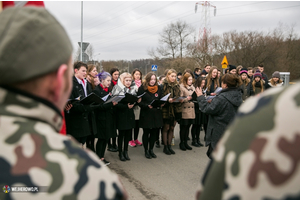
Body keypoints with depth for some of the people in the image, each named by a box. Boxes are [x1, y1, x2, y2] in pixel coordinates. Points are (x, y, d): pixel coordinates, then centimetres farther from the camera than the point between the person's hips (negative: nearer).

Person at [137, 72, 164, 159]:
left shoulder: (158, 88, 9)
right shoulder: (142, 88, -5)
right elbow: (139, 102, -8)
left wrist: (161, 104, -6)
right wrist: (147, 105, -22)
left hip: (156, 114, 4)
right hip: (146, 114, -4)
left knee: (154, 132, 8)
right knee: (146, 133, 5)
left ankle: (151, 149, 25)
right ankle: (146, 151, 20)